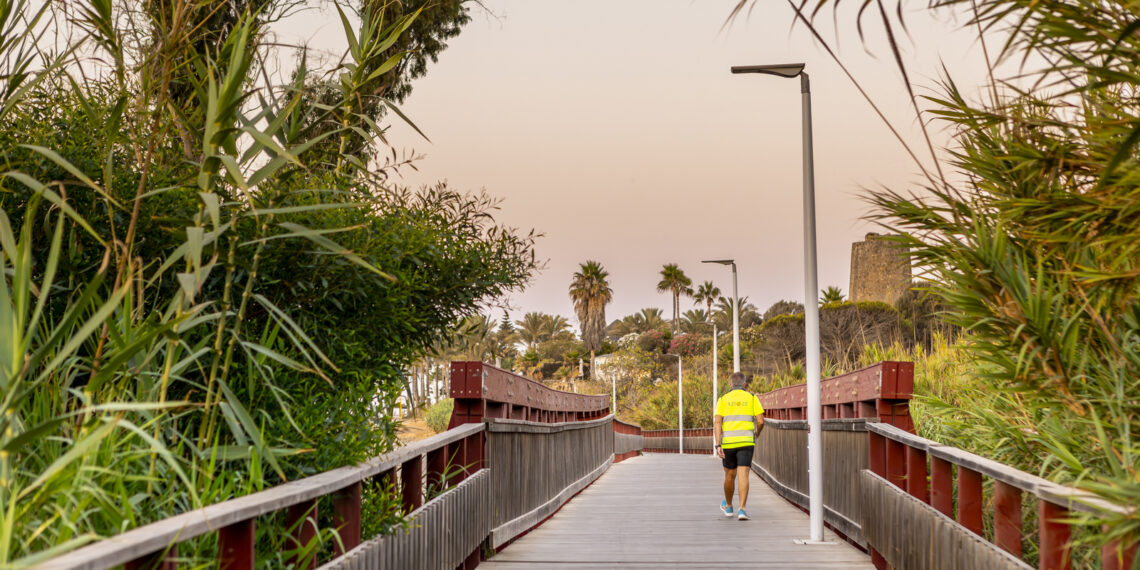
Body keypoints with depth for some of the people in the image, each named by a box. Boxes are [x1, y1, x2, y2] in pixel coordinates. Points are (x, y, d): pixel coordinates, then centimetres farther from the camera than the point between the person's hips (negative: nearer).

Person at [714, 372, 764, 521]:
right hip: (746, 442, -1)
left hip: (727, 442, 1)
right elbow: (761, 421, 0)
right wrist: (756, 434, 22)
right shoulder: (752, 398, 6)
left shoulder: (723, 400, 8)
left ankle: (728, 506, 35)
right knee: (743, 475, -7)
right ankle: (742, 510, -19)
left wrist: (718, 445, -9)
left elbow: (717, 423, -4)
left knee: (730, 475, 18)